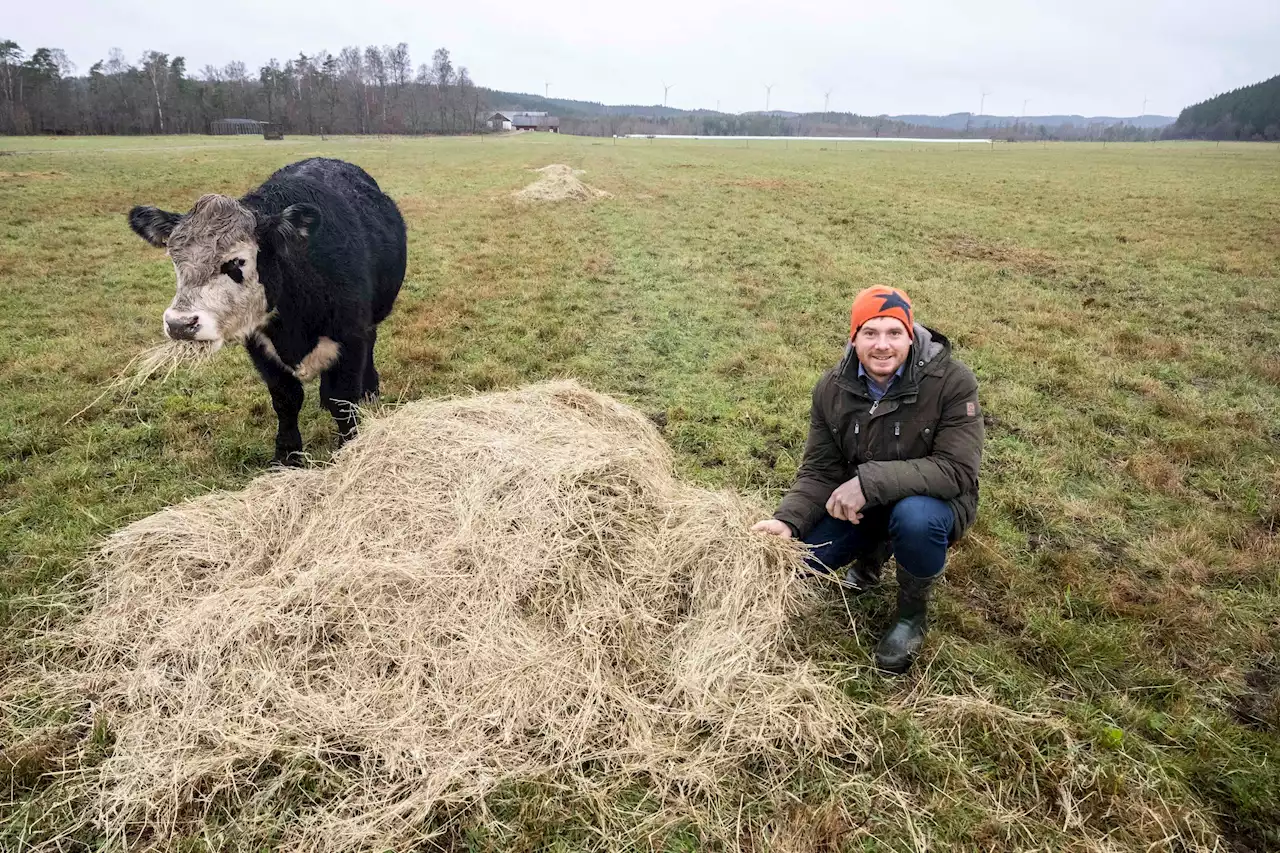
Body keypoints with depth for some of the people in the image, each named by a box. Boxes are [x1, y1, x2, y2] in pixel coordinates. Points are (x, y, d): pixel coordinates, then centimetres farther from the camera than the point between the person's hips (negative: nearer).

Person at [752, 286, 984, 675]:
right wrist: (788, 520, -28)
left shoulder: (952, 382, -24)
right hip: (859, 506, 4)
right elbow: (820, 471, -9)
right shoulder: (832, 388, -11)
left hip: (931, 500, -4)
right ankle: (873, 552, 21)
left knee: (915, 517, -38)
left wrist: (869, 481, -38)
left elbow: (957, 470, -30)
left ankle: (913, 613, -6)